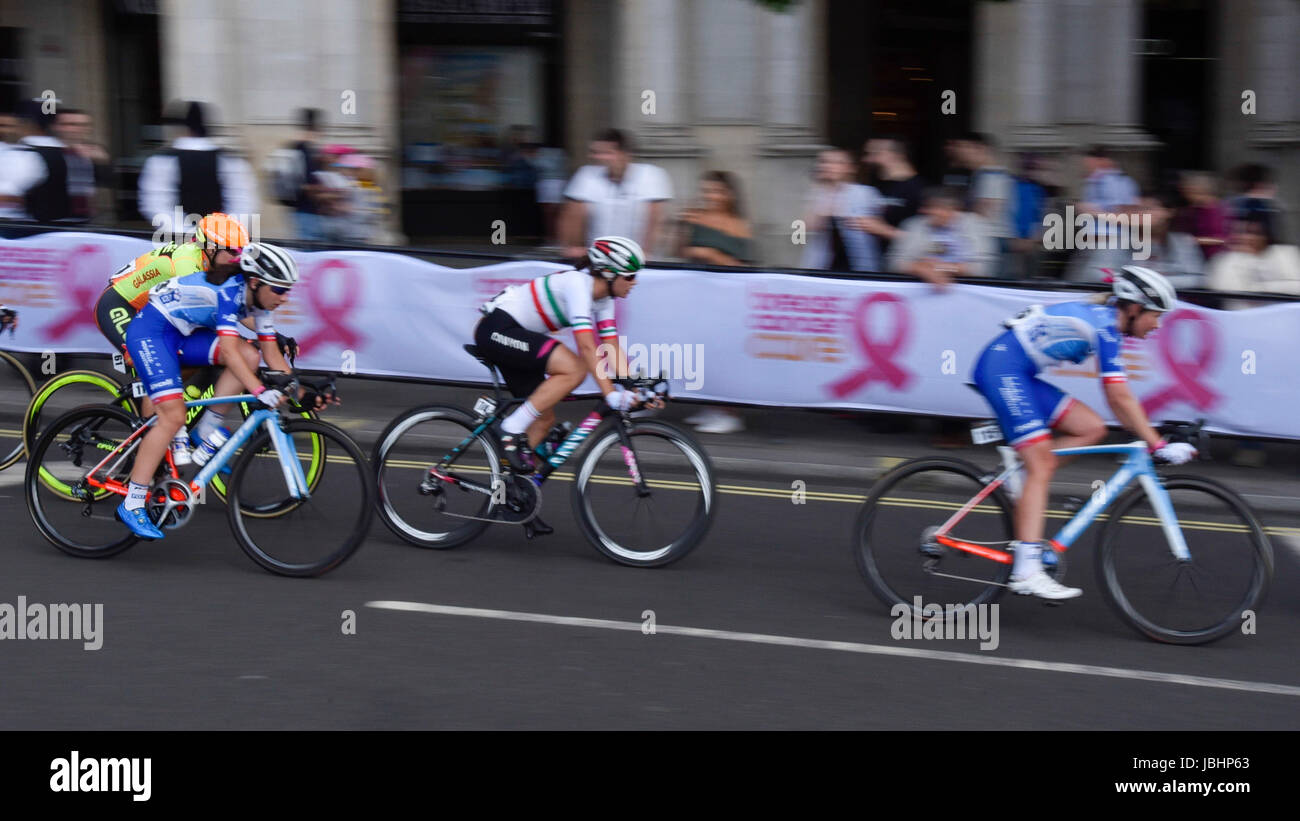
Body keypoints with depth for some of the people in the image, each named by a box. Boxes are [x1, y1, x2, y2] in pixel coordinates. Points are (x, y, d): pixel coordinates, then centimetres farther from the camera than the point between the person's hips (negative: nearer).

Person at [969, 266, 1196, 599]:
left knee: (1093, 428, 2)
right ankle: (1027, 571, -19)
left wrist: (1146, 435, 12)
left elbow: (1115, 399, 17)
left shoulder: (1105, 322, 12)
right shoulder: (1104, 326, -17)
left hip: (1019, 375, 10)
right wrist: (1158, 445, -21)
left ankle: (1019, 479, 3)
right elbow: (1121, 397, -22)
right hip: (1002, 367, -10)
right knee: (1041, 463, -14)